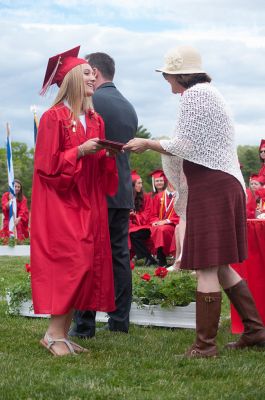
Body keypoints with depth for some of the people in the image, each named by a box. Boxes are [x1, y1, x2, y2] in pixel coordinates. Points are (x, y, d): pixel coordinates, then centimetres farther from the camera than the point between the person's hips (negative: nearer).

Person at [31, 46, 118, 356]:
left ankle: (63, 334, 9)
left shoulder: (95, 120, 14)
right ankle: (53, 333, -6)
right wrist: (79, 152, -18)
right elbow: (47, 165, -11)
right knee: (72, 264, -15)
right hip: (61, 203, -7)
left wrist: (106, 154, -2)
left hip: (89, 204, 7)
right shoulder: (54, 118, -7)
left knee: (88, 266, 3)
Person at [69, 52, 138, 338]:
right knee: (119, 255, 10)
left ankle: (84, 325, -1)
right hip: (123, 191, 7)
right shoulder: (129, 107, 14)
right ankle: (119, 321, 13)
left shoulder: (91, 101, -10)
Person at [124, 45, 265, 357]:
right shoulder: (209, 93, 22)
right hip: (224, 183, 10)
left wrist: (148, 144, -3)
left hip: (210, 187, -10)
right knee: (219, 265, 13)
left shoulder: (194, 95, -9)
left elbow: (185, 146, -13)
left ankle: (205, 345, -5)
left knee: (206, 267, -8)